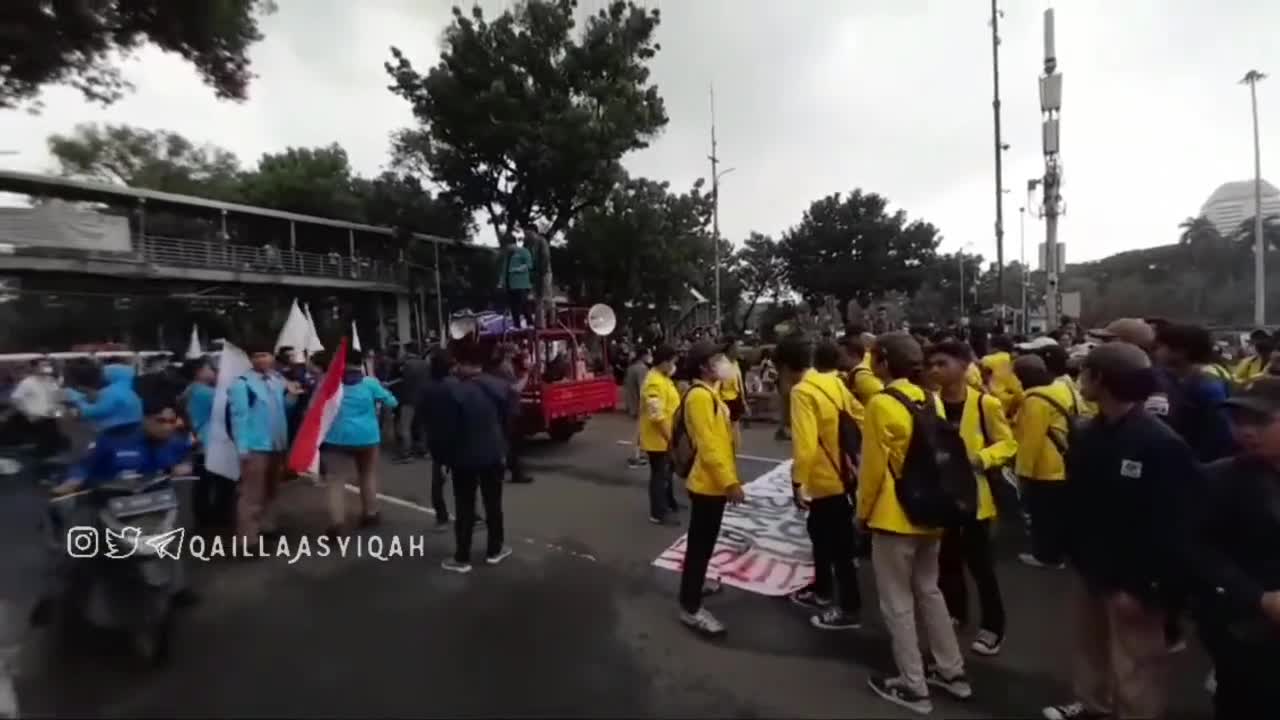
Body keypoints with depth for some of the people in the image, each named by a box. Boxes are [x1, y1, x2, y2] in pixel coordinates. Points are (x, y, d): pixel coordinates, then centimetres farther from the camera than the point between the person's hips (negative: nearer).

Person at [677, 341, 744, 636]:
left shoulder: (709, 392, 12)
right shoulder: (699, 395, -20)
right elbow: (707, 444, -25)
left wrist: (728, 478, 19)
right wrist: (729, 481, -24)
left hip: (715, 481, 10)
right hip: (709, 482, -10)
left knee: (704, 541, 24)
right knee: (700, 543, -1)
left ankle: (696, 582, 42)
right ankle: (690, 607, 10)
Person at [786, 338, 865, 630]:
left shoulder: (802, 391, -21)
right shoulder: (835, 383, 4)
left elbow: (805, 442, -28)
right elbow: (860, 417, 9)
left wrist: (798, 481, -22)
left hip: (826, 478, -9)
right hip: (839, 471, 9)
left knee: (839, 544, 5)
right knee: (820, 532, 23)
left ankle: (850, 609, 20)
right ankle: (821, 590, 39)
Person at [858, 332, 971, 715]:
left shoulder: (881, 404, -18)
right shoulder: (932, 401, 4)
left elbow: (873, 467, -16)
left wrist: (863, 511, -3)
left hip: (893, 516, -8)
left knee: (898, 602, 7)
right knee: (928, 590, 23)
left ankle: (913, 687, 19)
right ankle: (953, 672, 35)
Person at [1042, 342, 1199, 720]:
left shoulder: (1162, 444, -22)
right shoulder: (1089, 433, 2)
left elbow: (1173, 526, -21)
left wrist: (1146, 586, -19)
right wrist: (1072, 550, 6)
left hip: (1133, 580, -7)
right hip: (1090, 568, 8)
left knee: (1134, 667, 8)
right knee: (1090, 643, 25)